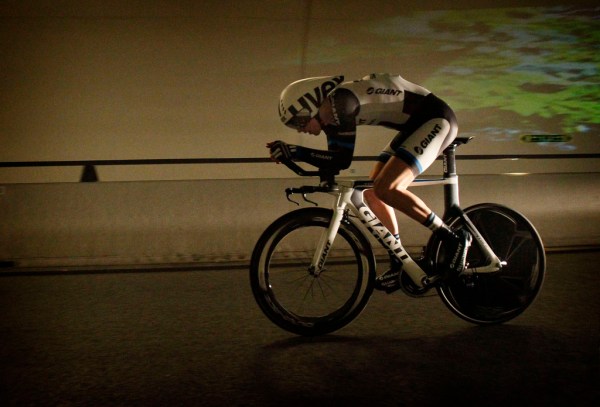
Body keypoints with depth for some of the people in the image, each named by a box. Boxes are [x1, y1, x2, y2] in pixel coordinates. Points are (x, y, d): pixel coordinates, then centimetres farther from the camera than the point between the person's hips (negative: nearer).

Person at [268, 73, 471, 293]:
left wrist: (294, 152, -23)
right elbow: (333, 161, 9)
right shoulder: (329, 114, 5)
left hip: (436, 118, -10)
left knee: (385, 189, -22)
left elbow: (342, 160, -25)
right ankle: (399, 266, 13)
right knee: (372, 194, 5)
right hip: (414, 125, 10)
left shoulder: (340, 101, -23)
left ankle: (453, 239, -13)